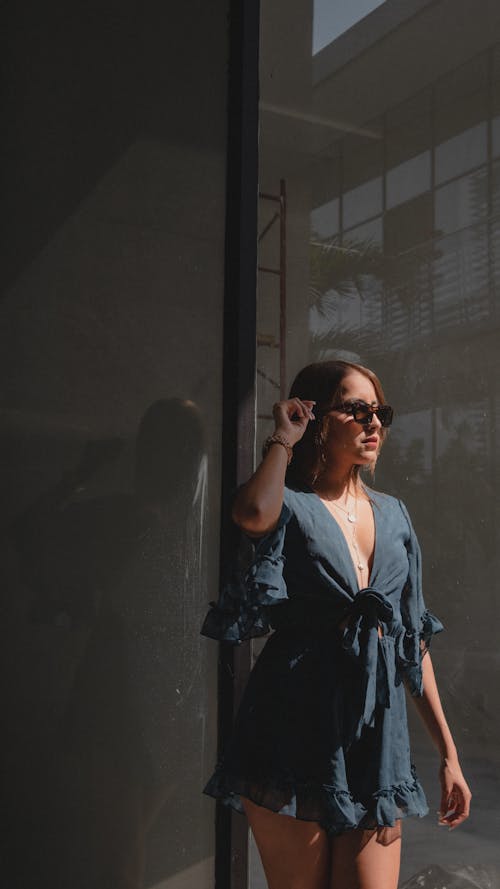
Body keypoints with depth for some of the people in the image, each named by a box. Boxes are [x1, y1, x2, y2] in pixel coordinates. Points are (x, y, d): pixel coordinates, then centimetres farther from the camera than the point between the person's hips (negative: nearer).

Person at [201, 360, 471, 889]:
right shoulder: (291, 506, -2)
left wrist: (448, 753, 13)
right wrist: (284, 439, -10)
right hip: (296, 741, -4)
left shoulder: (393, 514, 13)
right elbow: (253, 514, -30)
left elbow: (414, 639, 15)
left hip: (377, 741, 5)